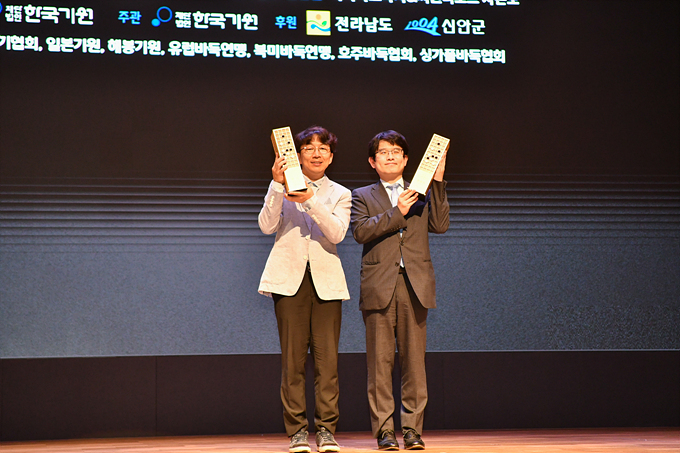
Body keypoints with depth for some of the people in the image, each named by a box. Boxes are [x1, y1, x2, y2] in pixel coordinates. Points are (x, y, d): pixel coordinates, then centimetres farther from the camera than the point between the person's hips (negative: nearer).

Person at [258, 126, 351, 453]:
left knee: (327, 357, -4)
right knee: (293, 357, -3)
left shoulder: (340, 195, 13)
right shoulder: (284, 188, 10)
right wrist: (277, 185, -14)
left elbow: (337, 233, -5)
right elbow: (266, 226, -5)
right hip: (290, 278, -1)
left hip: (326, 279, 1)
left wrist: (311, 201, -17)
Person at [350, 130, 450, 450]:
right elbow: (360, 231, -4)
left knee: (414, 361, 0)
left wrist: (437, 182, -3)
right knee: (380, 361, -3)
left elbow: (439, 225, 1)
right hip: (379, 286, -1)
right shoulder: (363, 196, 13)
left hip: (414, 285, 1)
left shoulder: (422, 194, 18)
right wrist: (397, 213, -9)